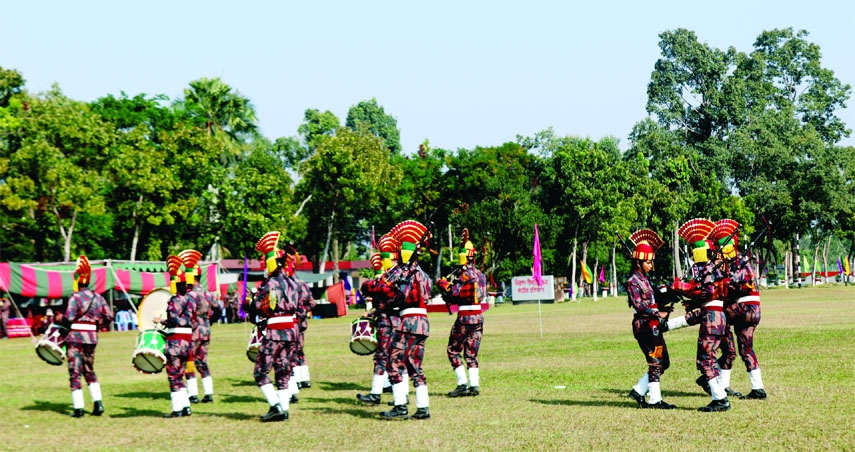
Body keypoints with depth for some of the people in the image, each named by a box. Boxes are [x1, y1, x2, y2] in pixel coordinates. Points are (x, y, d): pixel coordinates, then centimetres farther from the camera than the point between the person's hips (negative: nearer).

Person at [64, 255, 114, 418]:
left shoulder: (75, 298, -11)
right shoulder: (98, 297, 6)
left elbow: (68, 319, -19)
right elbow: (109, 316, 8)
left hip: (75, 337, -6)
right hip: (92, 337, 6)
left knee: (75, 372, 1)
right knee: (89, 370, 19)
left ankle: (78, 408, -1)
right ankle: (98, 402, 7)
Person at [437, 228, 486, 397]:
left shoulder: (465, 274, -13)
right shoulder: (480, 275, 14)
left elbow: (455, 292, -17)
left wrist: (443, 284, -1)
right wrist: (450, 298, 17)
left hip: (465, 317, -8)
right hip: (479, 316, 8)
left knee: (453, 350, 2)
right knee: (471, 352, 11)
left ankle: (462, 384, -4)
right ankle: (474, 385, 4)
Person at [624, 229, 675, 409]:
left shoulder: (645, 278, 16)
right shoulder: (633, 281, -12)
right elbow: (639, 305, -20)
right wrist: (658, 314, -26)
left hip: (653, 325, 9)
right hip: (644, 325, -9)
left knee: (663, 362, 11)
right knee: (655, 362, -5)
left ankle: (638, 391, 17)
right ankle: (655, 399, 2)